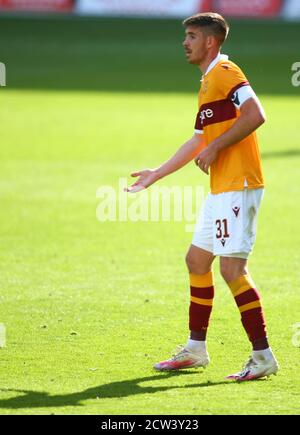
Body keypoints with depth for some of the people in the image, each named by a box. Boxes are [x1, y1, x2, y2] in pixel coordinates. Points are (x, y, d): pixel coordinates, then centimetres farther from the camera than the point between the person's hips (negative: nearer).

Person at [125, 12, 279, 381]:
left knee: (232, 268, -14)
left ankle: (263, 356, -10)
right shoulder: (207, 83, 21)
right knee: (197, 259, 16)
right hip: (221, 189, 11)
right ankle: (195, 349, 26)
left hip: (238, 186, -11)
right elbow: (198, 140, 29)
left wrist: (215, 148, -18)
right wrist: (157, 174, 32)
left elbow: (255, 115, -23)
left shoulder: (225, 72, -10)